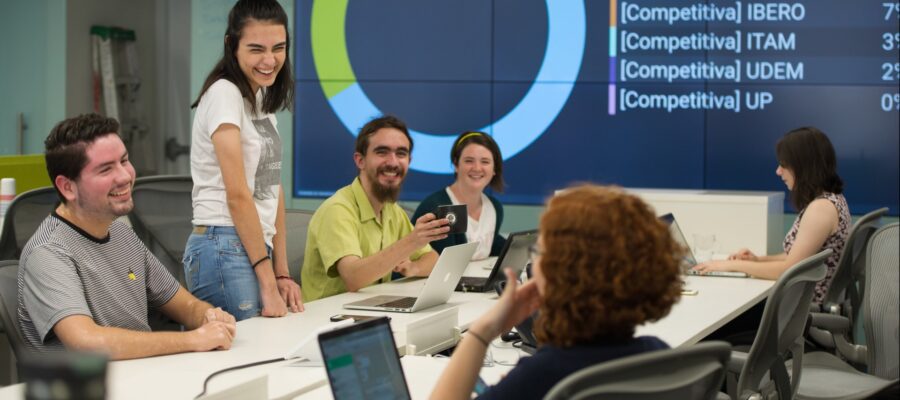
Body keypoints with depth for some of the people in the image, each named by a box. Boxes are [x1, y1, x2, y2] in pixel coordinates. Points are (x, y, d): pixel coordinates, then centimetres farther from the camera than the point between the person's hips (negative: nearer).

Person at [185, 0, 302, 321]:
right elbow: (238, 195, -16)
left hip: (255, 247, 9)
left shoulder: (264, 97, 15)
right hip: (225, 250, -9)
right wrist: (268, 281, -15)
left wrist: (282, 273, 9)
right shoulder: (224, 94, -12)